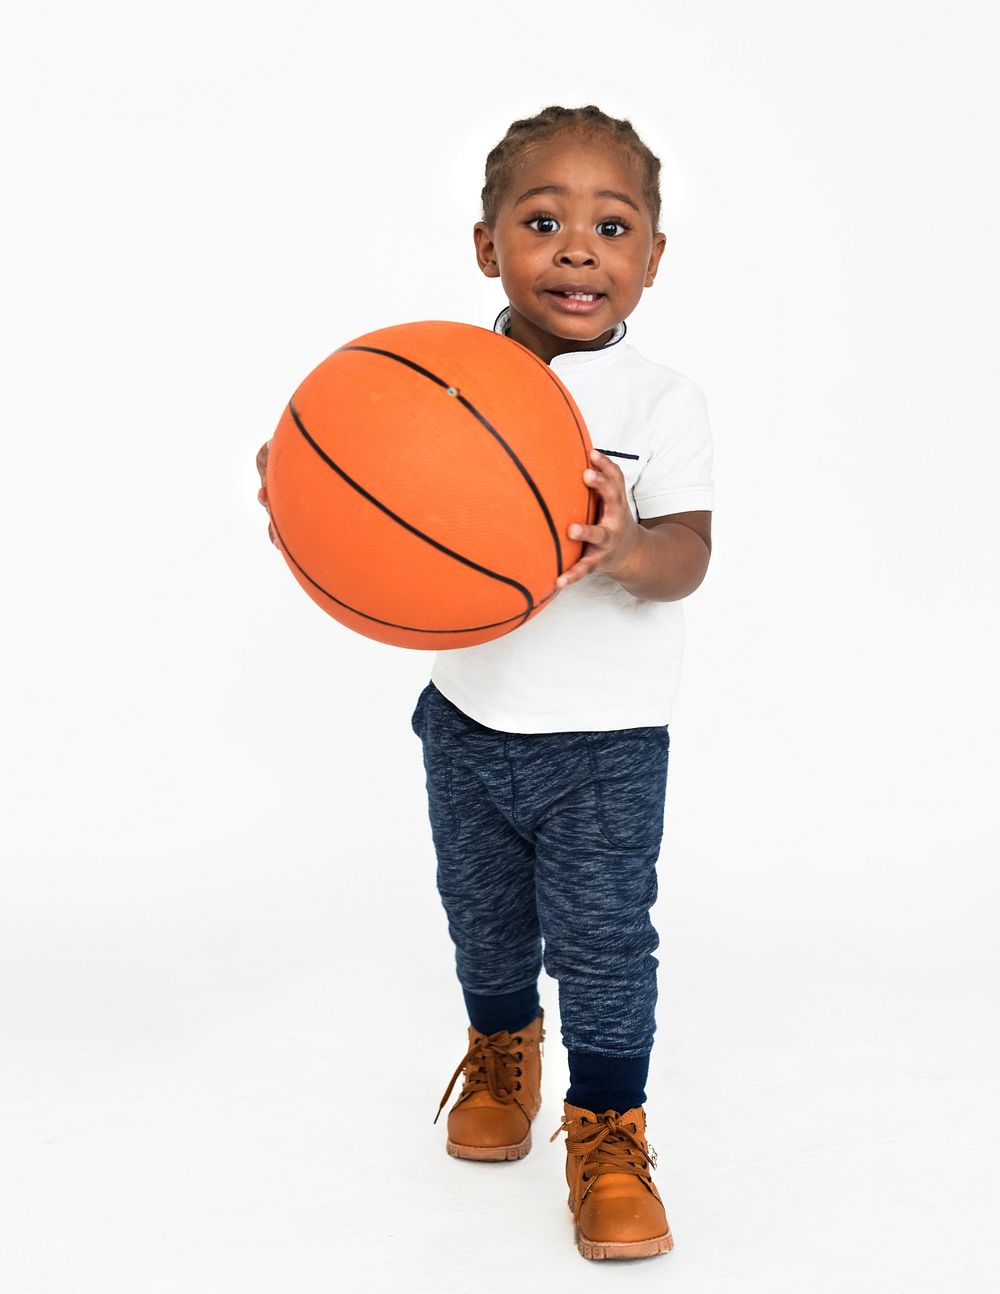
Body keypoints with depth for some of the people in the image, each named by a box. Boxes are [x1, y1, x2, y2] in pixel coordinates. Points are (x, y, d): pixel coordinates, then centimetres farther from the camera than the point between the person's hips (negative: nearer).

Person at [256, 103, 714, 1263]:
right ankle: (501, 1051, 48)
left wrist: (631, 549, -42)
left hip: (604, 739, -3)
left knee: (602, 937, 2)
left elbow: (689, 558, -19)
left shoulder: (660, 401, -11)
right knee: (483, 916, 20)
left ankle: (607, 1128, 22)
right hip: (467, 717, 3)